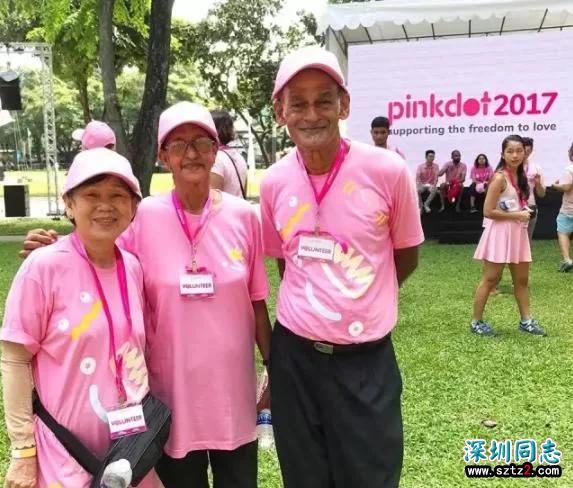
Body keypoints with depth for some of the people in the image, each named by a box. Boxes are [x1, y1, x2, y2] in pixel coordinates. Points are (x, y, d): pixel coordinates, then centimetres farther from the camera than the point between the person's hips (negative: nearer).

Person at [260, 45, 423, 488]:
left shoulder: (388, 171, -12)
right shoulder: (273, 182, -3)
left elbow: (406, 259, 2)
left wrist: (359, 300, 6)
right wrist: (309, 307, 6)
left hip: (367, 357, -2)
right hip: (293, 354, 3)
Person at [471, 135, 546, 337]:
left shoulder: (520, 176, 10)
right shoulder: (500, 177, -15)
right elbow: (488, 211, -19)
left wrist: (525, 213, 5)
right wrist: (517, 215, -15)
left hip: (518, 232, 8)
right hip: (500, 233, -8)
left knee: (522, 279, 14)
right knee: (490, 279, -1)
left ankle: (526, 320, 25)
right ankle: (476, 322, 9)